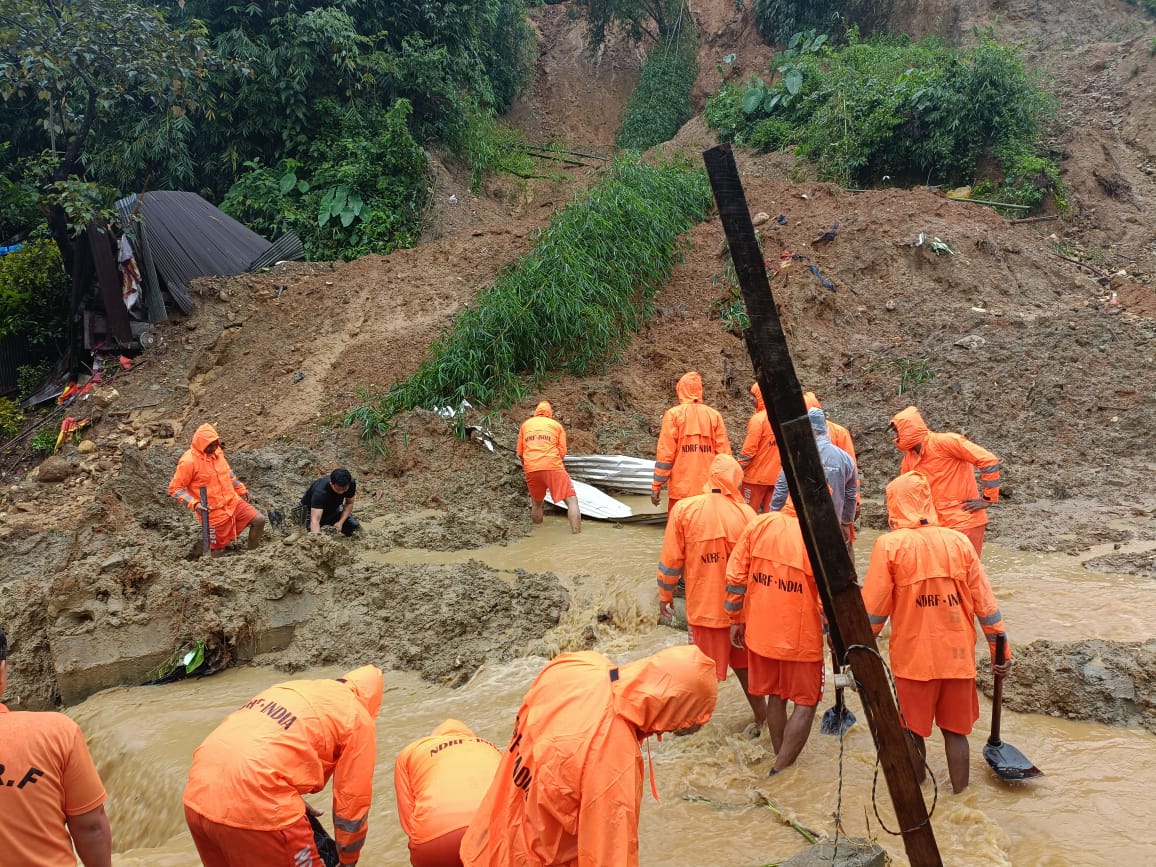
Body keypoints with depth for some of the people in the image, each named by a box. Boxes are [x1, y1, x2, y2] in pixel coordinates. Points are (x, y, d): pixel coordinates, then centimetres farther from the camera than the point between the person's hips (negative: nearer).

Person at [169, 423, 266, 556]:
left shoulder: (217, 451, 1)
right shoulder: (189, 462, -19)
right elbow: (175, 488, -14)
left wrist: (241, 488, 21)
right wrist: (194, 504, -24)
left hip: (233, 502, 6)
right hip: (214, 512, -6)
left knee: (259, 520, -4)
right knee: (218, 549, 1)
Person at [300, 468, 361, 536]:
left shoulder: (351, 483, -27)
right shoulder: (320, 491, -42)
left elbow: (349, 503, -8)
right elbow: (315, 520, -49)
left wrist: (340, 522, -22)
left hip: (334, 507, 4)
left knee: (355, 526, -11)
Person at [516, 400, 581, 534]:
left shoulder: (525, 424, 20)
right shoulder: (557, 425, 14)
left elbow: (520, 452, 20)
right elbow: (562, 452, 8)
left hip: (531, 469, 3)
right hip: (553, 466, -3)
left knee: (536, 503, 21)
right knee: (572, 500, -3)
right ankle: (576, 533, -15)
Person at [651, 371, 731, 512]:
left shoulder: (673, 414, -3)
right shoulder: (714, 415, 5)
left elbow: (665, 453, -6)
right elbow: (724, 454, 3)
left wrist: (656, 485, -1)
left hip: (681, 489, -3)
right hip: (709, 489, 3)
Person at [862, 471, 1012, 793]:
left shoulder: (890, 545, -11)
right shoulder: (958, 541, -2)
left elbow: (873, 609, -8)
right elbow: (984, 601, 1)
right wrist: (1000, 648, 10)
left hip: (912, 655, -3)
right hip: (957, 654, 3)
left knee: (912, 730, 14)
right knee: (956, 729, 15)